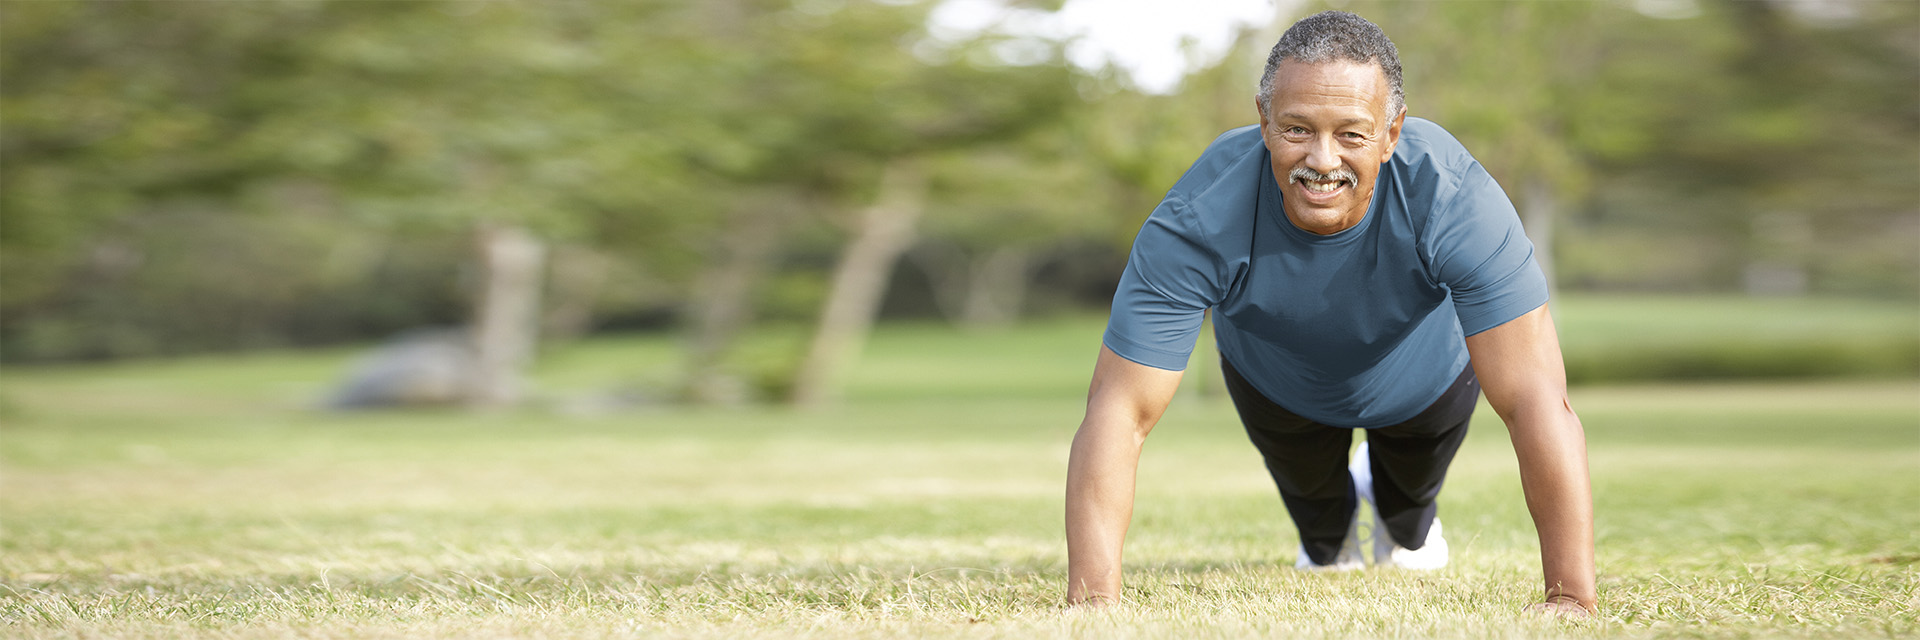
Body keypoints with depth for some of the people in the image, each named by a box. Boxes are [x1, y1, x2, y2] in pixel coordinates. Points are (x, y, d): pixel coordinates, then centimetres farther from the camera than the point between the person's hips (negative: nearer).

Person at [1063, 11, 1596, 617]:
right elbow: (1119, 413, -41)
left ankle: (1406, 521, 62)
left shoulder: (1457, 201, -45)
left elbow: (1536, 402, -44)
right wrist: (1093, 602, -50)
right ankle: (1327, 535, 61)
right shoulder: (1198, 221, -44)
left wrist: (1572, 596, -49)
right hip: (1275, 379, 0)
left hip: (1423, 375, 0)